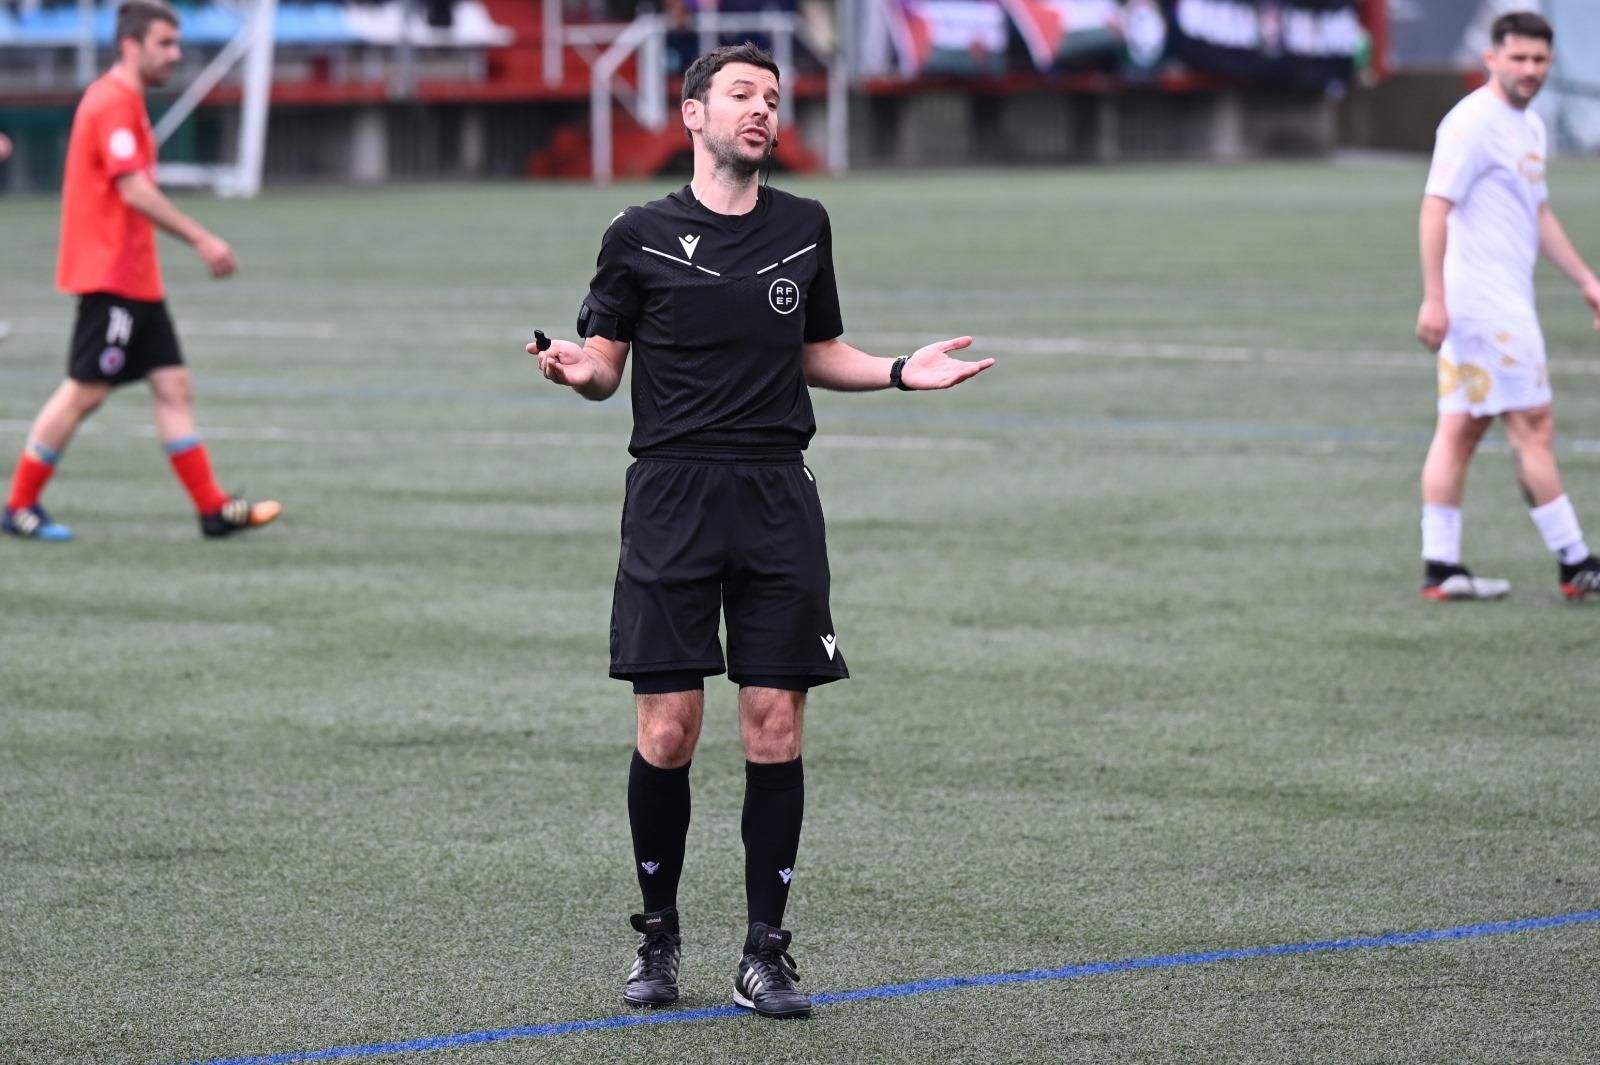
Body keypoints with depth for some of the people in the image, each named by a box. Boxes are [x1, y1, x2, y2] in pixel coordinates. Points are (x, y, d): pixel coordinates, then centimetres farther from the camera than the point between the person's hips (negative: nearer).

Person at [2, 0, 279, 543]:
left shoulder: (123, 101, 16)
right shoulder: (112, 102, -14)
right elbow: (134, 189, -21)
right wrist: (201, 239, -19)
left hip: (135, 279, 10)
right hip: (110, 276, -10)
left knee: (173, 386, 6)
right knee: (84, 392, -6)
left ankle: (214, 509, 5)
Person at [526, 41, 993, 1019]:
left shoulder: (804, 228, 11)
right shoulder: (641, 237, 3)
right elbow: (607, 362, 8)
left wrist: (900, 372, 5)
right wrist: (580, 369, -15)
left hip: (777, 499, 2)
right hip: (672, 493, -2)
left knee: (775, 726, -2)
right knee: (667, 731, -4)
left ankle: (765, 952, 6)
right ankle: (658, 938, 13)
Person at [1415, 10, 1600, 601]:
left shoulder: (1529, 127, 16)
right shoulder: (1472, 123, -13)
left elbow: (1538, 215, 27)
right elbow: (1436, 208, -19)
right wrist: (1434, 298, -24)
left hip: (1508, 303, 9)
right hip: (1486, 305, -9)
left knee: (1459, 430, 7)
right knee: (1534, 427, -5)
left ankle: (1440, 566, 7)